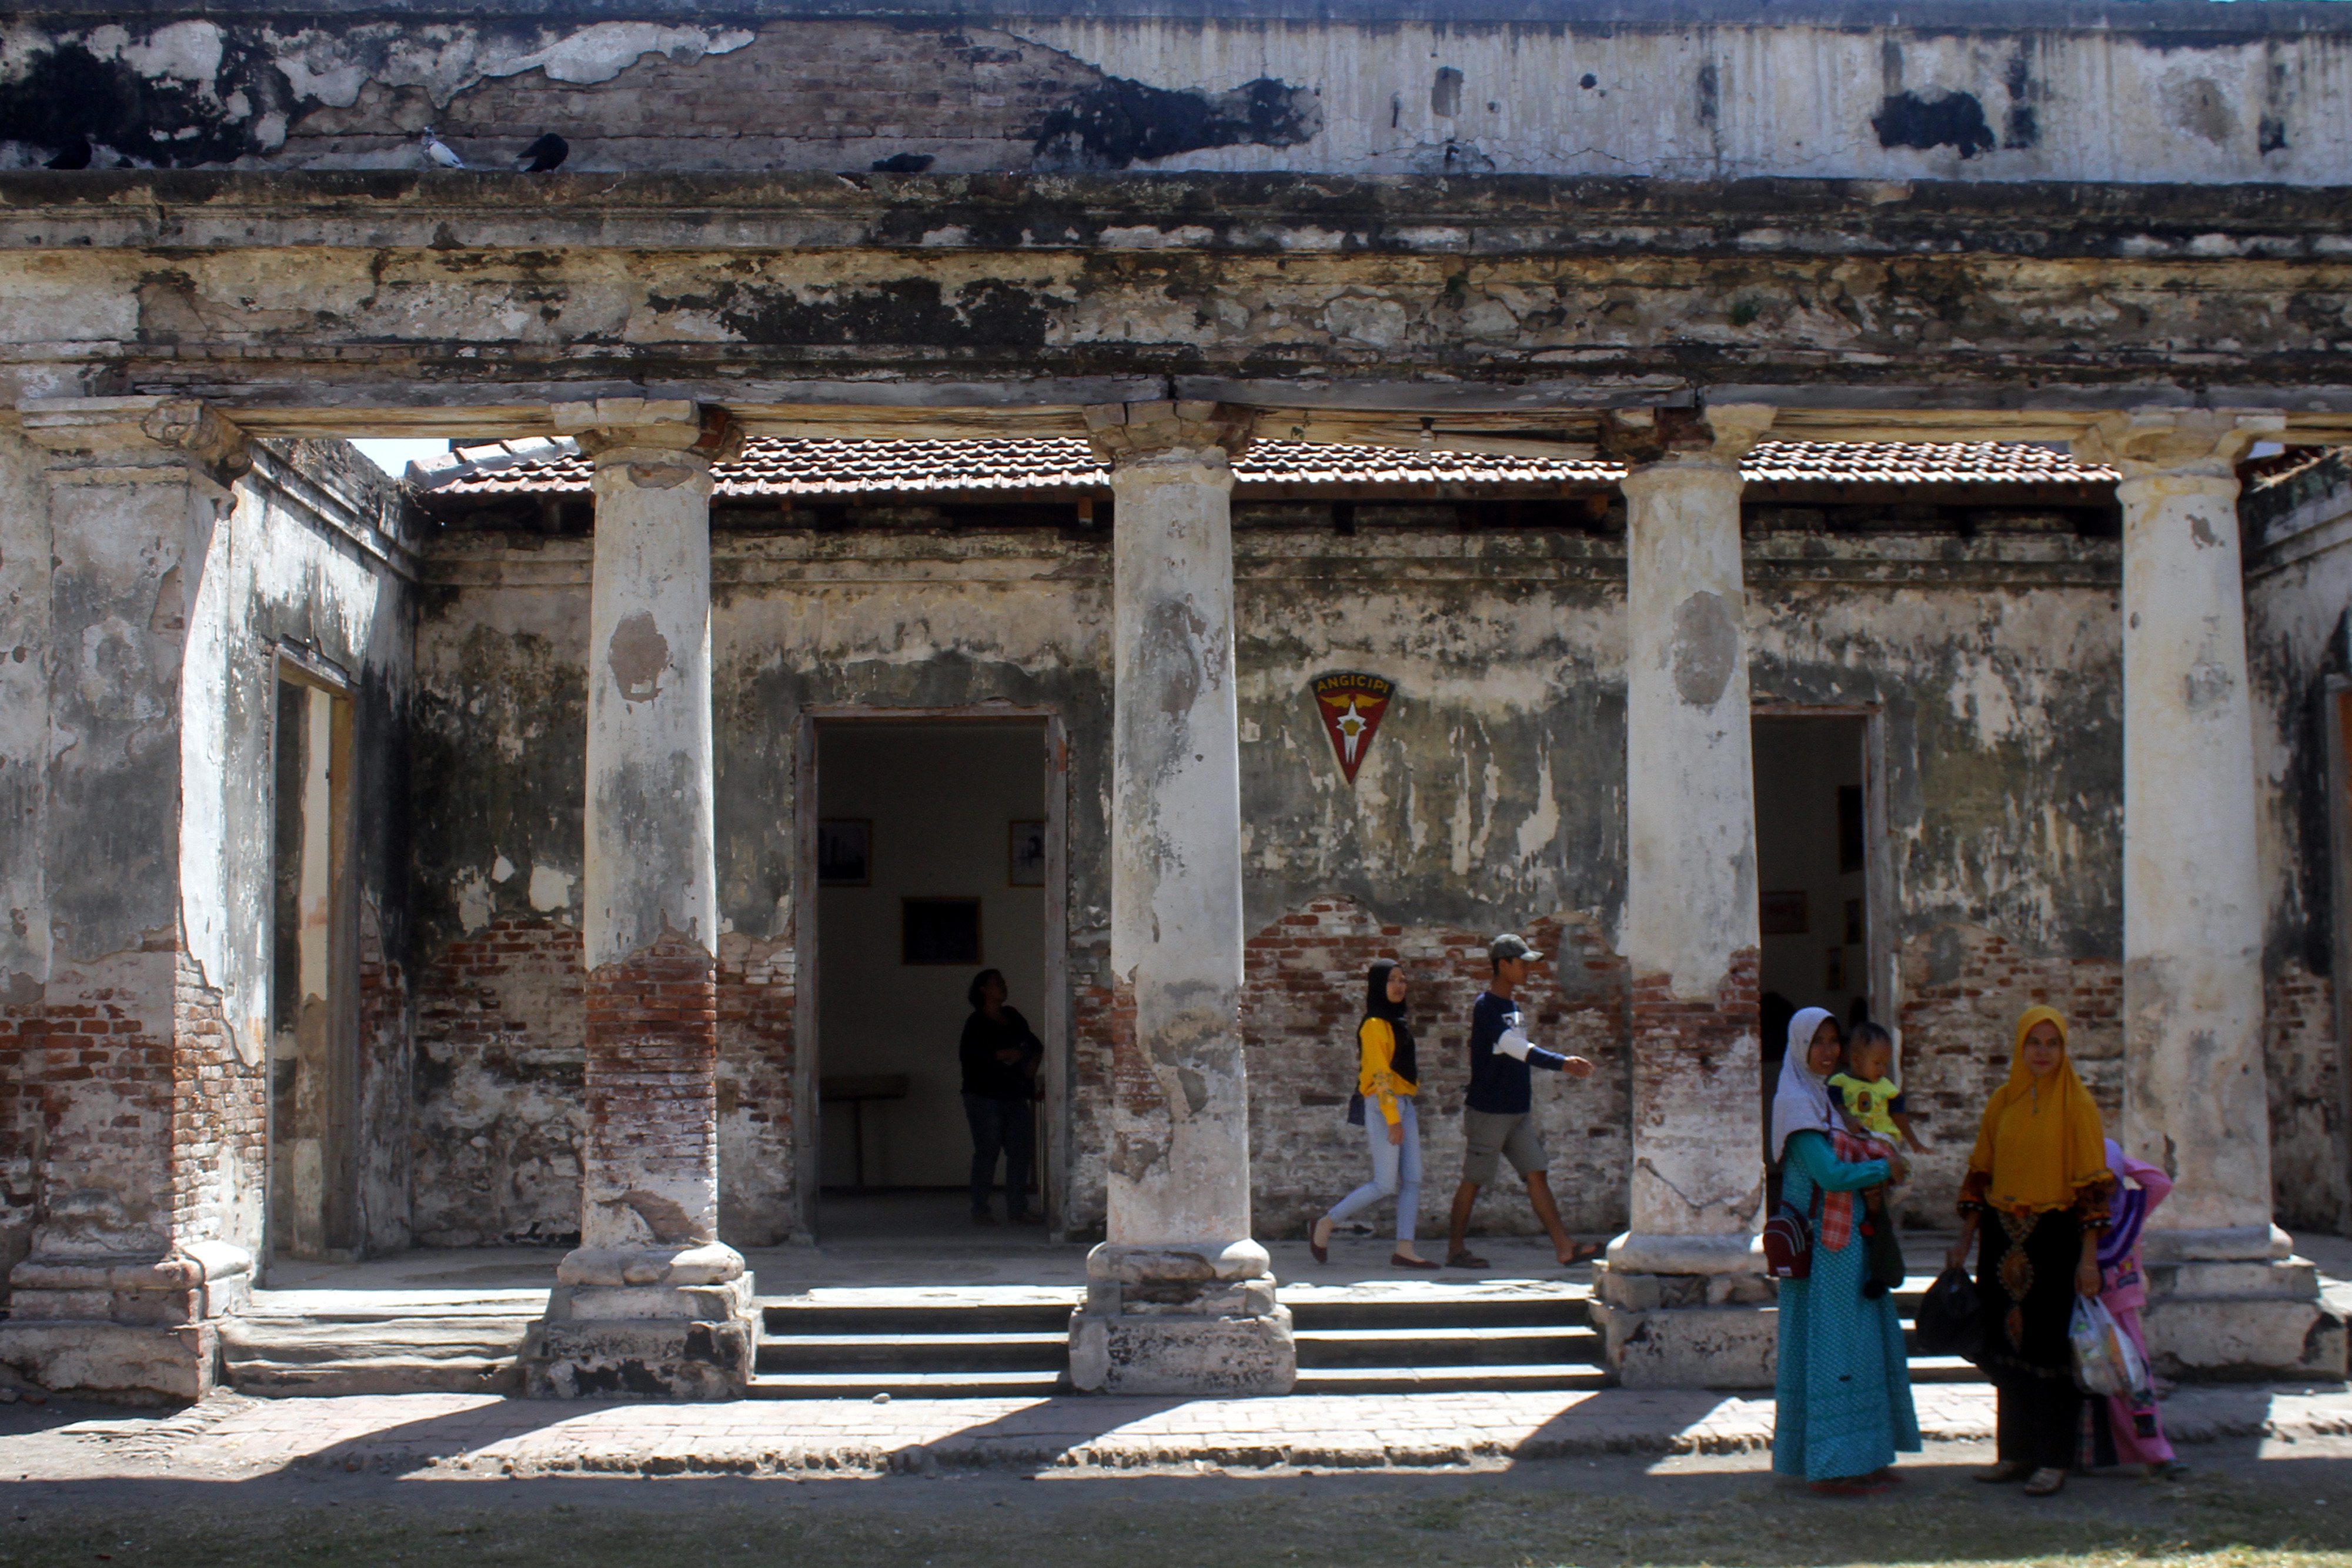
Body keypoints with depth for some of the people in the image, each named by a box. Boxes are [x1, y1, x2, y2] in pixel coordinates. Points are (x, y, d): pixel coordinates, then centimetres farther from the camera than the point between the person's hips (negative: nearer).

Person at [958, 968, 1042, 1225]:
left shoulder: (1013, 1017, 14)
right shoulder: (977, 1023, -6)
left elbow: (1035, 1044, 25)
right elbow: (966, 1054, -19)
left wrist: (1034, 1060, 5)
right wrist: (1001, 1055, -19)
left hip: (1015, 1096, 7)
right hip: (985, 1097, -7)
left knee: (1021, 1151, 3)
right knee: (987, 1152, -5)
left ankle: (1017, 1210, 8)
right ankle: (980, 1211, 2)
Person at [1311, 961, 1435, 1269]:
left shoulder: (1398, 1023, 17)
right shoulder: (1375, 1024, -11)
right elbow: (1380, 1073, -17)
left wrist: (1407, 1114, 15)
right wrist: (1392, 1119, -21)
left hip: (1404, 1105, 9)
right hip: (1383, 1106, -9)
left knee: (1412, 1180, 1)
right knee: (1386, 1184, -7)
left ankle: (1404, 1249, 0)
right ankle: (1325, 1225, 5)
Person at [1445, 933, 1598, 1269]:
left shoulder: (1511, 1006, 13)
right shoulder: (1486, 1006, -15)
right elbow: (1516, 1048, -27)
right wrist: (1562, 1064, -34)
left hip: (1518, 1112, 8)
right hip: (1489, 1111, -8)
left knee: (1536, 1174, 2)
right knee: (1474, 1179, 1)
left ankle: (1564, 1247, -2)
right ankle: (1456, 1249, 11)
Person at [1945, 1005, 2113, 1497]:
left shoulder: (2076, 1104, -6)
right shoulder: (2002, 1103, 8)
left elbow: (2092, 1184, -9)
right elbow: (1980, 1176, 12)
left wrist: (2089, 1257, -14)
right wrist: (1964, 1242, 9)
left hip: (2054, 1239, -5)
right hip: (2004, 1239, 5)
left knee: (2051, 1345, -2)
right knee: (2008, 1345, 9)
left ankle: (2054, 1460, 4)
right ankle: (2016, 1452, 18)